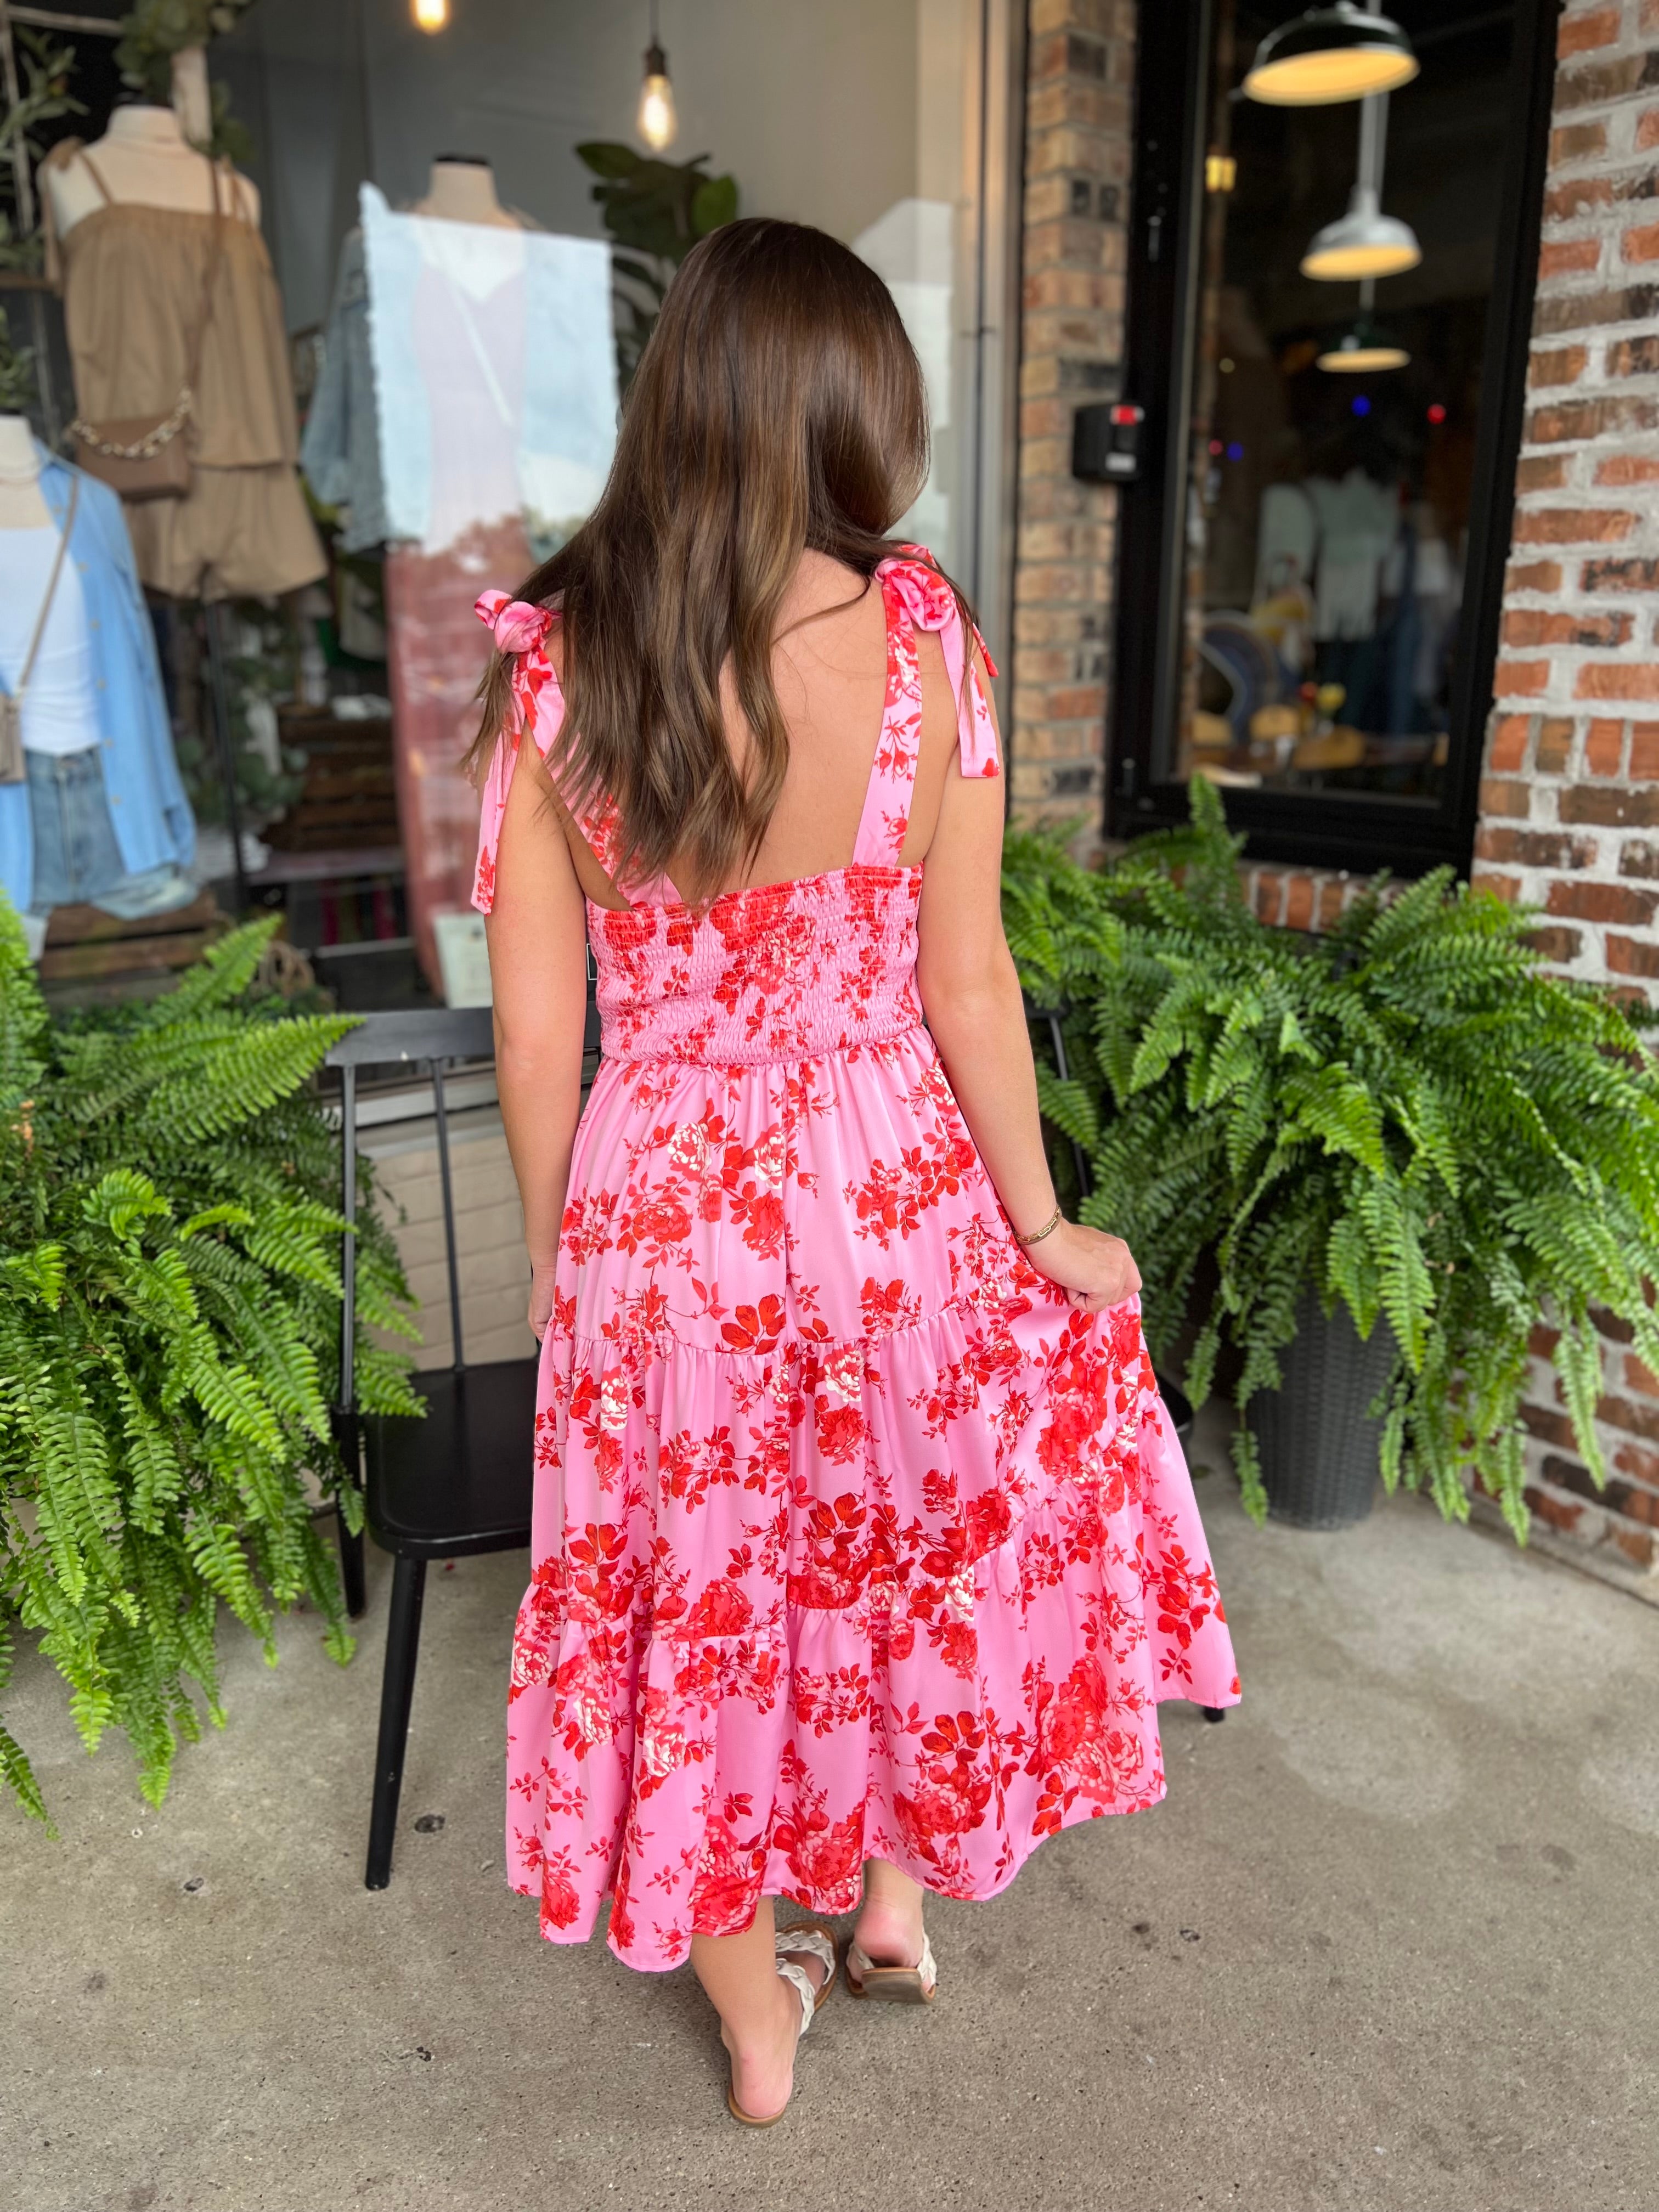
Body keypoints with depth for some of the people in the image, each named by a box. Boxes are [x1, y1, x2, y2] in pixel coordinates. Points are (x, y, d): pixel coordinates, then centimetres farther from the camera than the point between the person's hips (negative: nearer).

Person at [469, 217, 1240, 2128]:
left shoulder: (554, 664, -9)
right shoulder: (920, 636, -11)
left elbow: (536, 1040, -7)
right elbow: (967, 990, -9)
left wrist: (556, 1257, 8)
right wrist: (1042, 1229, 4)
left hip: (656, 1204, 1)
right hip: (894, 1184, 0)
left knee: (704, 1598, 20)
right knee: (919, 1531, 29)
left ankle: (756, 2016, 42)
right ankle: (895, 1896, 46)